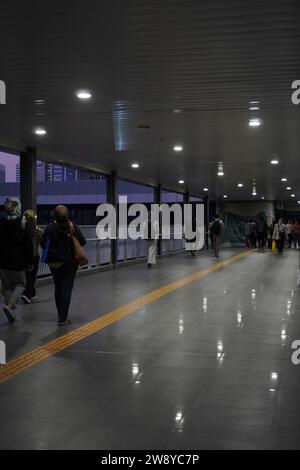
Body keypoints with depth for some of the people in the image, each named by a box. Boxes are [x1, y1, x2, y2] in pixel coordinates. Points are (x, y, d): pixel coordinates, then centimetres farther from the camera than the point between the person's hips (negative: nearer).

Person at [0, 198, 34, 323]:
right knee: (20, 284, 12)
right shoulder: (23, 224, -8)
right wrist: (30, 262, 0)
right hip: (17, 260, -3)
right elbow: (29, 245, -7)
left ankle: (11, 313, 16)